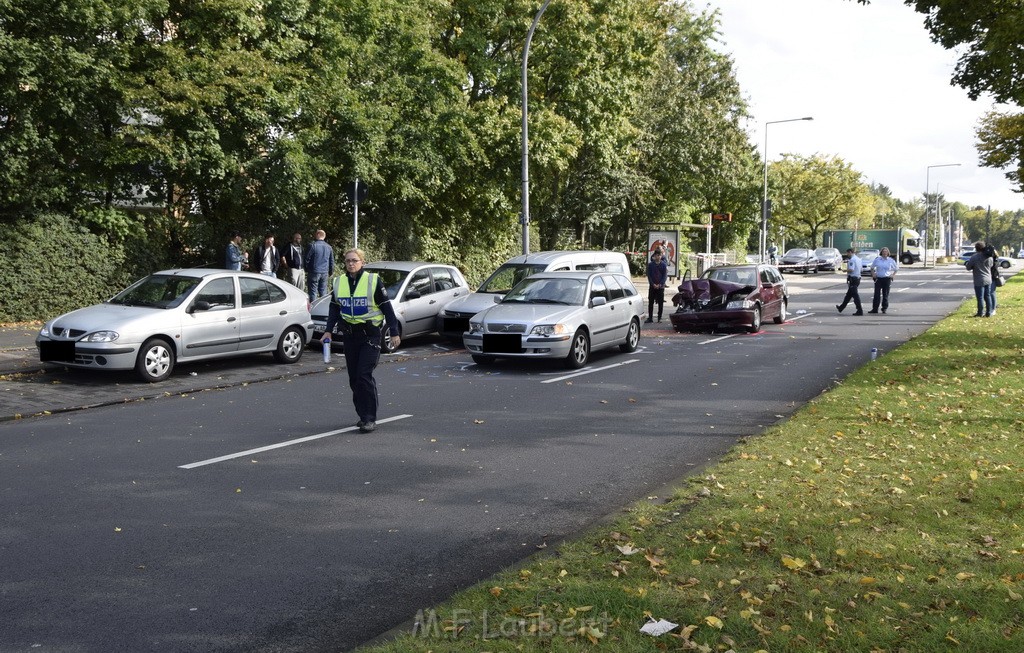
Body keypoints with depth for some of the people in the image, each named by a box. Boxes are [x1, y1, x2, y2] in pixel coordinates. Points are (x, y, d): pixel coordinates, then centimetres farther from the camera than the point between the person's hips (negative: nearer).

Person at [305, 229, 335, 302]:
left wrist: (306, 270, 8)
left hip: (314, 272, -4)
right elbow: (332, 261, 14)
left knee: (313, 292, -1)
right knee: (323, 292, 11)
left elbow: (307, 259, -5)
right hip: (325, 273, 4)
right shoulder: (329, 247, 7)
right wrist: (330, 273, 23)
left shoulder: (313, 245, -9)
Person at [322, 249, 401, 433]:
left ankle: (370, 418, -6)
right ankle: (363, 415, 19)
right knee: (354, 378, 7)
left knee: (364, 376, -12)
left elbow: (387, 308, -2)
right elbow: (334, 308, 18)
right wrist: (328, 331, 9)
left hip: (370, 335, -5)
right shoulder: (339, 282, 8)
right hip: (349, 335, 5)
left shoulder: (373, 280, -5)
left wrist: (394, 333, -4)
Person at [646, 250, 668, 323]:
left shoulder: (664, 265, 2)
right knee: (650, 302, 1)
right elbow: (649, 275, 2)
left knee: (660, 303, 0)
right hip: (652, 286, 1)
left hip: (661, 287, -1)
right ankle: (650, 317, 6)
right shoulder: (650, 265, 4)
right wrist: (653, 284, -11)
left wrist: (660, 284, -12)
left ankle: (659, 318, 7)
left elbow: (665, 276, -1)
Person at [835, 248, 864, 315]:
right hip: (857, 278, 10)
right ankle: (841, 307, 32)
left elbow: (851, 270, -27)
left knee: (855, 295, -8)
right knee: (849, 294, 19)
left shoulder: (852, 260, -17)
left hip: (853, 279, -10)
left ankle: (860, 311, -9)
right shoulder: (858, 259, 13)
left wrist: (846, 270, -6)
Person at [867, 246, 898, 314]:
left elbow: (896, 268, 14)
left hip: (887, 279, -1)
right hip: (878, 278, 1)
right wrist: (873, 274, 5)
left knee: (885, 295, 4)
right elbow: (872, 267, 17)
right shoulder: (877, 259, 4)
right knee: (877, 294, -1)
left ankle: (884, 309, 13)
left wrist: (893, 275, 2)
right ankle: (874, 309, 3)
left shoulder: (891, 260, 2)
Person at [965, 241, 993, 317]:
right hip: (988, 279, 6)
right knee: (987, 296, 13)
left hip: (979, 280, -6)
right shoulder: (989, 257, 3)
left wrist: (966, 263, 14)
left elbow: (968, 267, -8)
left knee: (980, 297, 1)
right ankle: (988, 313, 16)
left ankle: (980, 313, 8)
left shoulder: (974, 257, -15)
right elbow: (990, 266, 16)